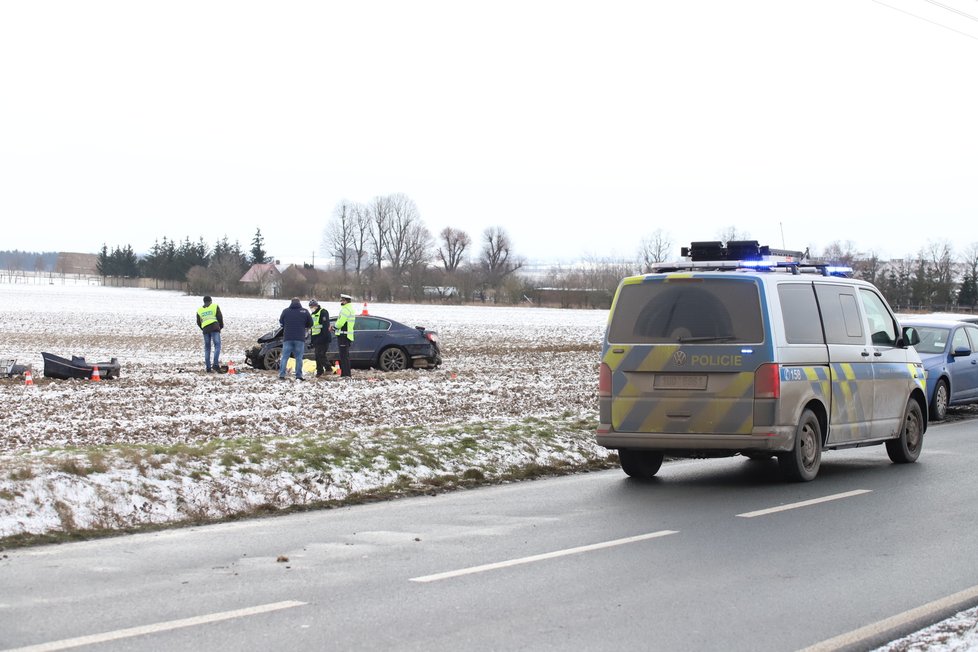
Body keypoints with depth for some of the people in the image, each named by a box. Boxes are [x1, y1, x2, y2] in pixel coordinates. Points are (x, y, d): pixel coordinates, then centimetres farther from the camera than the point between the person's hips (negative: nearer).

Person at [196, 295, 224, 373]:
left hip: (205, 329, 3)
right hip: (215, 328, -3)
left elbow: (198, 323, 15)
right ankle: (215, 364, -21)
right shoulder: (215, 306, 7)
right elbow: (220, 317, 2)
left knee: (207, 348, 8)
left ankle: (208, 367, 6)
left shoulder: (199, 310, 15)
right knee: (217, 346, -4)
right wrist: (221, 326, 17)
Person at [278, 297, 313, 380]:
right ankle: (298, 376, 3)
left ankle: (281, 375, -1)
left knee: (285, 357, 5)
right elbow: (310, 324, 6)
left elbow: (281, 322, 10)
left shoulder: (285, 311, -1)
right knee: (299, 358, 6)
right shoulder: (304, 312, -2)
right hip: (300, 339, 0)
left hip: (287, 338, 0)